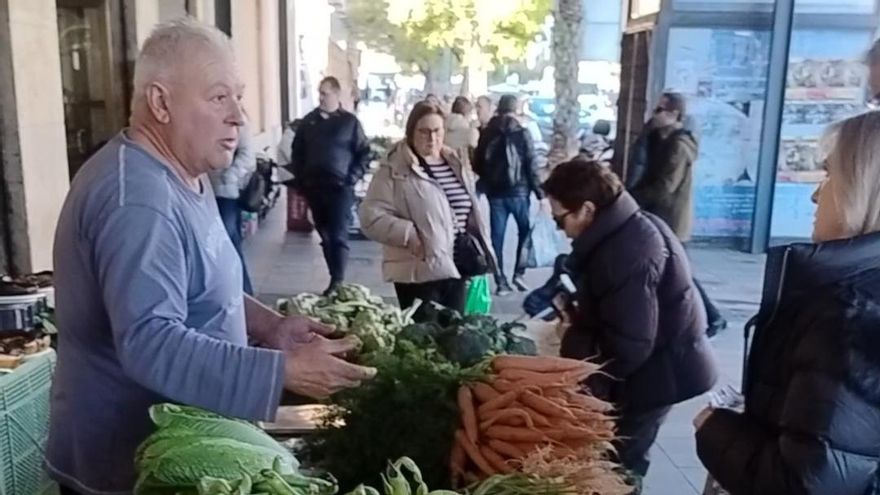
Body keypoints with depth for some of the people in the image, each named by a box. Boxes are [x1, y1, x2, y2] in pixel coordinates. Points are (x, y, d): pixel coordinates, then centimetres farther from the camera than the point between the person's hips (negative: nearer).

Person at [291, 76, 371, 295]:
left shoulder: (350, 121, 1)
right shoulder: (309, 120, 10)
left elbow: (364, 153, 2)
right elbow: (297, 151, 16)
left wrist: (353, 177, -8)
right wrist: (301, 178, 7)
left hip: (340, 187, -4)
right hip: (314, 187, 4)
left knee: (338, 236, -7)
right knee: (325, 235, 9)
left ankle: (338, 282, -3)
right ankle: (335, 278, 19)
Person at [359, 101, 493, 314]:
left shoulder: (453, 163, 12)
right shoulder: (395, 171, -10)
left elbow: (470, 210, 20)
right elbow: (371, 217, -17)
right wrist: (410, 236, -22)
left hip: (454, 268, 7)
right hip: (419, 272, -7)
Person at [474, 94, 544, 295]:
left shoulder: (487, 133, 3)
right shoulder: (522, 133, -6)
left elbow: (477, 164, 6)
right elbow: (531, 165, -9)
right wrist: (540, 193, -5)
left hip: (495, 192, 2)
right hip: (518, 191, -2)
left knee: (497, 237, 7)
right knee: (525, 231, 16)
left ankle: (501, 281, 6)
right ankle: (518, 273, 7)